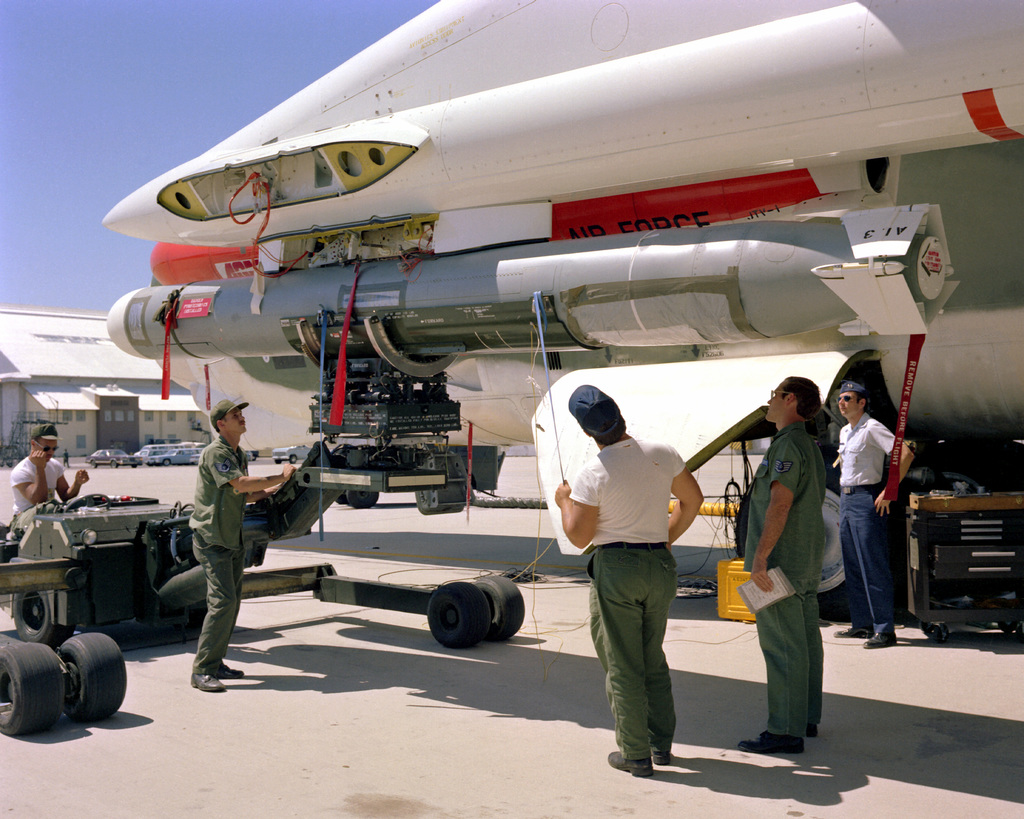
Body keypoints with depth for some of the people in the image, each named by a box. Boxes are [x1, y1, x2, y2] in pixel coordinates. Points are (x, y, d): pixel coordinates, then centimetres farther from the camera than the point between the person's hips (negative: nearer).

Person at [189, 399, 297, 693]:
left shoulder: (239, 454, 14)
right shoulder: (214, 453, -16)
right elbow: (240, 484, -28)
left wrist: (273, 490, 4)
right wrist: (280, 477, -20)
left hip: (234, 538, 9)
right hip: (212, 539, -9)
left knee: (232, 601, 10)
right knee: (222, 601, -16)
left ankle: (215, 663, 19)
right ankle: (202, 671, -10)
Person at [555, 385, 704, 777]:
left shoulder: (593, 474, -16)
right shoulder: (663, 455, -2)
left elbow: (579, 537, -10)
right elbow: (692, 499, 12)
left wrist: (563, 501, 6)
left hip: (616, 567, -5)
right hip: (661, 565, 5)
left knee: (623, 666, 5)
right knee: (653, 660, 19)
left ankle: (635, 755, 11)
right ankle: (661, 744, 25)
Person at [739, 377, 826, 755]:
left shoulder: (788, 445, -16)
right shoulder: (810, 446, 16)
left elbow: (780, 503, -24)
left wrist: (760, 556, -26)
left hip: (781, 563, -10)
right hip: (809, 561, 10)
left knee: (782, 646, -7)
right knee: (806, 639, 14)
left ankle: (785, 731, -4)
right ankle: (807, 717, 23)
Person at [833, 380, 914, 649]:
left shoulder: (872, 429, -11)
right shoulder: (844, 432, 16)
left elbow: (905, 454, -22)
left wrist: (888, 492, -22)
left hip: (867, 500, -9)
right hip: (845, 498, 9)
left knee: (873, 566, -9)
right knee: (852, 566, 11)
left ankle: (885, 629, -6)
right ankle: (861, 624, 19)